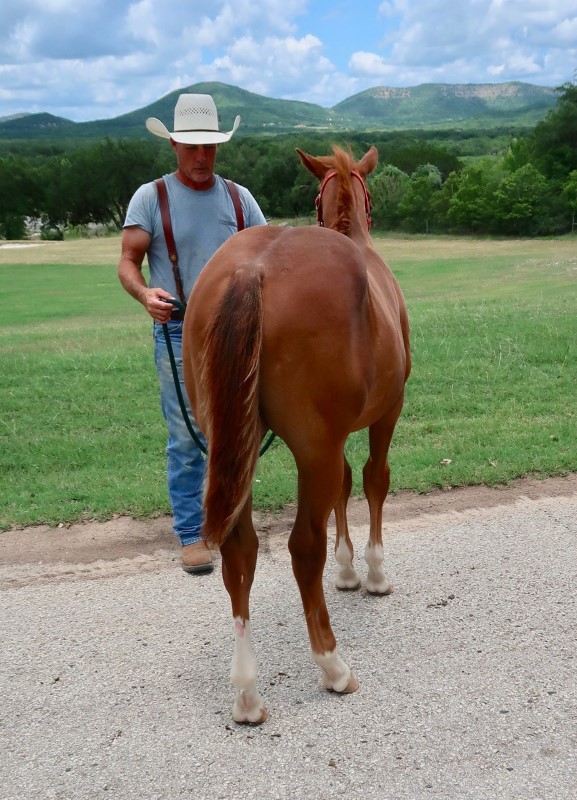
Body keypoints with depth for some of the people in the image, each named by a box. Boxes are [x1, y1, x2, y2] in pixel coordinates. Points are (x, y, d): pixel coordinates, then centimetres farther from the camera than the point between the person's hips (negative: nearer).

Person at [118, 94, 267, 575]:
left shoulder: (238, 197, 8)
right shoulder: (150, 197, 0)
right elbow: (128, 261, -5)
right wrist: (144, 294, -27)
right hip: (178, 332, -3)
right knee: (186, 437, 0)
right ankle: (191, 534, 12)